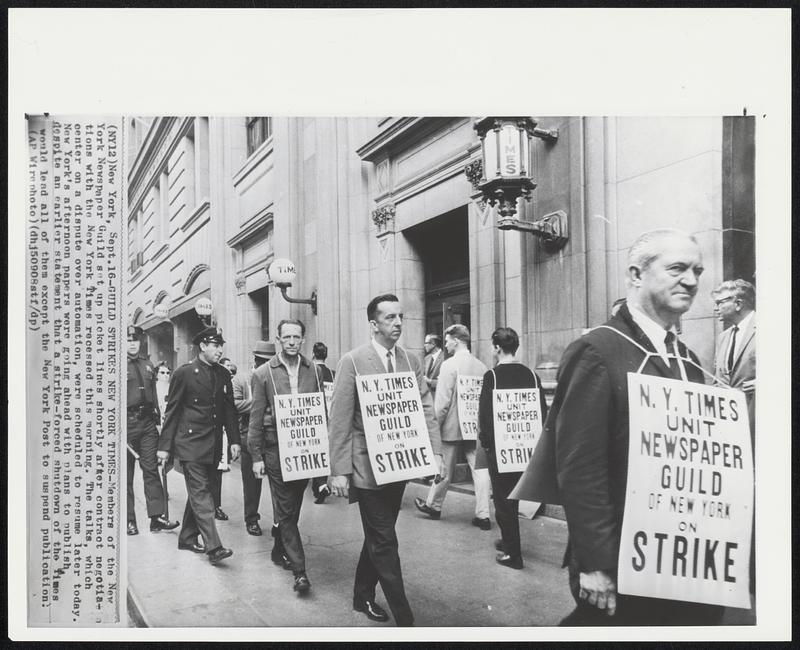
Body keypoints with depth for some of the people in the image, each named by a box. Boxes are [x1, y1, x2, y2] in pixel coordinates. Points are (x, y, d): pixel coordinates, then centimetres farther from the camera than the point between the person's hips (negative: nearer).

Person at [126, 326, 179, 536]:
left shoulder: (147, 365, 14)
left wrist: (158, 419, 13)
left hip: (147, 422, 4)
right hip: (127, 422, -4)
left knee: (151, 469, 1)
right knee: (126, 474, 5)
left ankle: (157, 516, 2)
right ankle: (129, 520, 13)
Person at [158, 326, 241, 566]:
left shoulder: (223, 374, 9)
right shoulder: (184, 373, -5)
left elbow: (229, 409, 13)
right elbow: (172, 411, -3)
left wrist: (234, 440, 6)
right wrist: (164, 445, -4)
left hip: (213, 445, 6)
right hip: (191, 442, -6)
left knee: (200, 491, 13)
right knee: (200, 492, -8)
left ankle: (187, 537, 27)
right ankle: (213, 547, -11)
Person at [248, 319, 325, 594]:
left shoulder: (314, 371, 4)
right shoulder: (263, 373, -3)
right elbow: (256, 417, -2)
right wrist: (256, 456, -4)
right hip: (276, 450, -3)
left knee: (293, 507, 16)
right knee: (286, 510, -1)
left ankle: (280, 548, 39)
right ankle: (299, 570, 2)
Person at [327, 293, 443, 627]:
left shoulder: (411, 361, 4)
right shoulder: (353, 361, -11)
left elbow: (426, 409, 3)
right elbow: (339, 419, -12)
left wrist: (435, 452, -10)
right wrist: (339, 470, -14)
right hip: (368, 466, -6)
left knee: (378, 537, 19)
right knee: (385, 542, 1)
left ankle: (363, 596, 39)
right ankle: (404, 617, 10)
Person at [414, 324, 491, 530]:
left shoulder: (449, 365, -13)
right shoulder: (481, 366, 4)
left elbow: (443, 399, -15)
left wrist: (436, 424, -5)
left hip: (453, 426, -5)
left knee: (446, 469, 9)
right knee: (479, 467, 4)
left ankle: (433, 505, 28)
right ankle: (483, 515, 4)